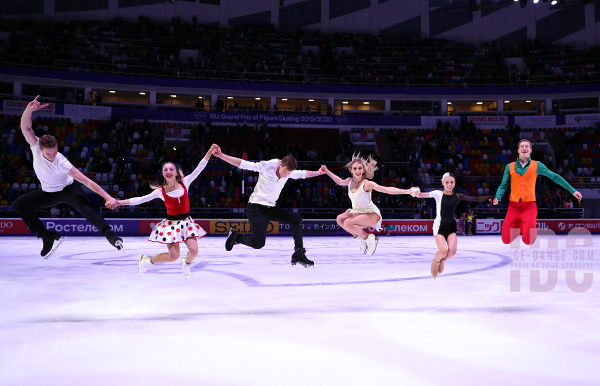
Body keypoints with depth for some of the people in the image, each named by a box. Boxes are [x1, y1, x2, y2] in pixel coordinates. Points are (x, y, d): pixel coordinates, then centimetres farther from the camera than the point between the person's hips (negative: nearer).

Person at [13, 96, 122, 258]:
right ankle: (49, 237, -5)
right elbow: (25, 127, -33)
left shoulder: (61, 163, -33)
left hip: (68, 188, -6)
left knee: (83, 206, -37)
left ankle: (110, 235, -47)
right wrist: (29, 109, -54)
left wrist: (108, 197, -43)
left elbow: (86, 181, -36)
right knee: (19, 205, -8)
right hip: (48, 193, 6)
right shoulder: (36, 147, -21)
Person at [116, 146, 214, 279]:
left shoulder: (184, 183, -1)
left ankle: (186, 262, 23)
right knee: (173, 256, -10)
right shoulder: (161, 191, -4)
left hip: (186, 221, 2)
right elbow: (141, 199, 0)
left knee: (194, 251, -15)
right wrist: (119, 202, -5)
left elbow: (199, 168, -4)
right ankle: (147, 260, 17)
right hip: (171, 223, -2)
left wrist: (210, 151, -9)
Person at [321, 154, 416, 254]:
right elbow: (340, 182, 22)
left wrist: (407, 191, -39)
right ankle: (359, 237, 3)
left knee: (347, 223, -29)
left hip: (371, 214, -7)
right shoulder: (350, 181, -4)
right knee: (340, 219, -17)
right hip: (356, 212, 7)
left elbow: (387, 189, -30)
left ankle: (369, 238, -7)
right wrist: (327, 171, 20)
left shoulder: (367, 184, -23)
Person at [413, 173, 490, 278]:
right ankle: (435, 261, 17)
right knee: (443, 250, -19)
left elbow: (476, 199, 0)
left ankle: (443, 260, 23)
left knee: (452, 251, -13)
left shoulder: (457, 196, -3)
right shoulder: (438, 194, -10)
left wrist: (490, 197, -10)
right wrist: (417, 193, -45)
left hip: (451, 226, 3)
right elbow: (422, 195, -22)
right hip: (439, 226, -3)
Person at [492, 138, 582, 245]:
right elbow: (503, 185, 11)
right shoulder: (510, 167, 8)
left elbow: (554, 177, 12)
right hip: (514, 206, 1)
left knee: (528, 240, -16)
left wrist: (572, 190, 13)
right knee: (506, 240, -5)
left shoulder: (536, 165, 7)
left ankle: (531, 227, 20)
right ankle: (518, 225, 27)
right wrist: (497, 198, -9)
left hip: (529, 206, -1)